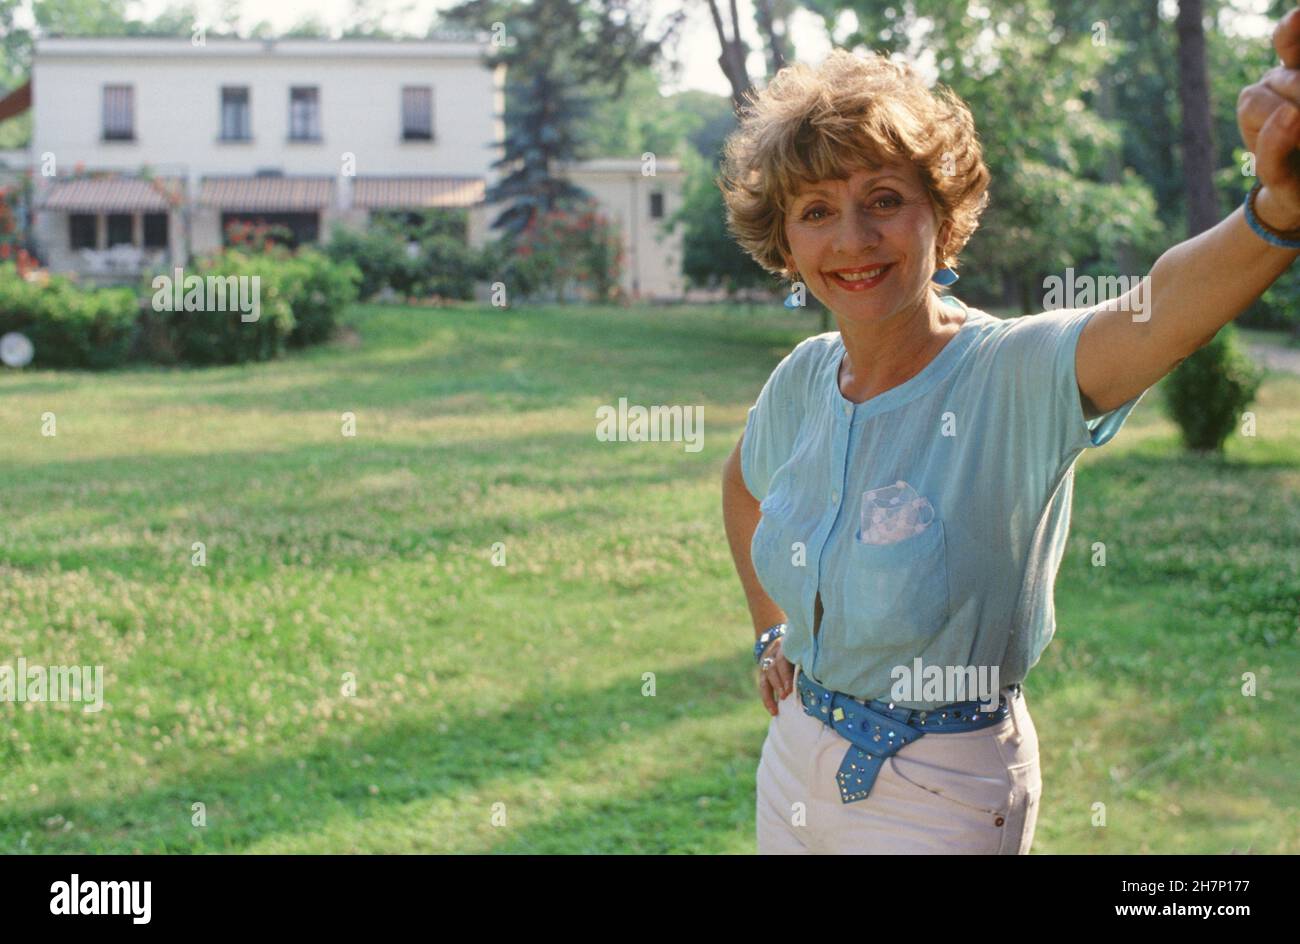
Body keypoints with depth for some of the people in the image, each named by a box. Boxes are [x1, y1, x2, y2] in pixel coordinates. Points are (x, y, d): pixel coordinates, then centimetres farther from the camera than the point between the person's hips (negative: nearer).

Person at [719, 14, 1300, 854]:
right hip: (798, 754, 6)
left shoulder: (1017, 374, -22)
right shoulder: (803, 378, -4)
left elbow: (1160, 313, -45)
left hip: (941, 791, -5)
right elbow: (744, 483, 19)